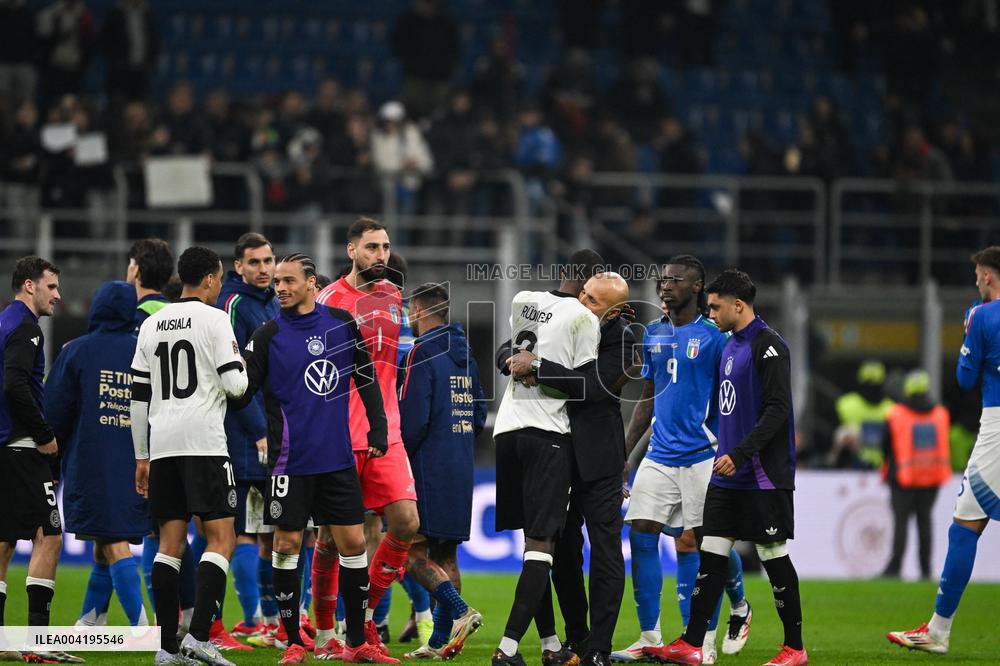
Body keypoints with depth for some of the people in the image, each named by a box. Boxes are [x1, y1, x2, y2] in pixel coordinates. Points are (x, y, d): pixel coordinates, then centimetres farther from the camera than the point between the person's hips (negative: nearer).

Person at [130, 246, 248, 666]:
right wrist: (241, 362, 13)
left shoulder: (151, 325, 15)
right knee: (221, 538, -4)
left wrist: (142, 456, 21)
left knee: (170, 542, 7)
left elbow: (138, 395, 15)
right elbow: (235, 386, -11)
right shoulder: (214, 320, -4)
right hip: (204, 442, -6)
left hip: (162, 443, 6)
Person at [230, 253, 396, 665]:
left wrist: (377, 430, 8)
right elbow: (241, 394, -4)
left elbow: (366, 378, 13)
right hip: (291, 459, -3)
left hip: (338, 457, 3)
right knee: (287, 546, -1)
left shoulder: (342, 323, 5)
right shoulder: (267, 336, -3)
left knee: (353, 543, 2)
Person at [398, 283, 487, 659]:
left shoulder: (422, 353, -11)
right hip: (461, 471, 8)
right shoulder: (465, 355, 14)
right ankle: (441, 641, 7)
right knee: (445, 555, 9)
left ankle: (459, 611, -23)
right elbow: (479, 416, 19)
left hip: (428, 470, -8)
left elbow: (413, 419, -17)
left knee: (412, 551, -7)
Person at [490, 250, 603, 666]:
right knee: (542, 543, -6)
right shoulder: (585, 318, -6)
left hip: (507, 429, 6)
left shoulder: (522, 301, 10)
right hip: (548, 433, -6)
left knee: (534, 537, 13)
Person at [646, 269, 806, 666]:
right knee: (711, 554, 5)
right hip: (727, 474, 8)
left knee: (774, 556, -2)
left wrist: (739, 454, -24)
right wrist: (723, 455, 17)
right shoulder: (730, 346, 15)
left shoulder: (768, 346, -12)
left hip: (763, 476, -8)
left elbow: (777, 409, -19)